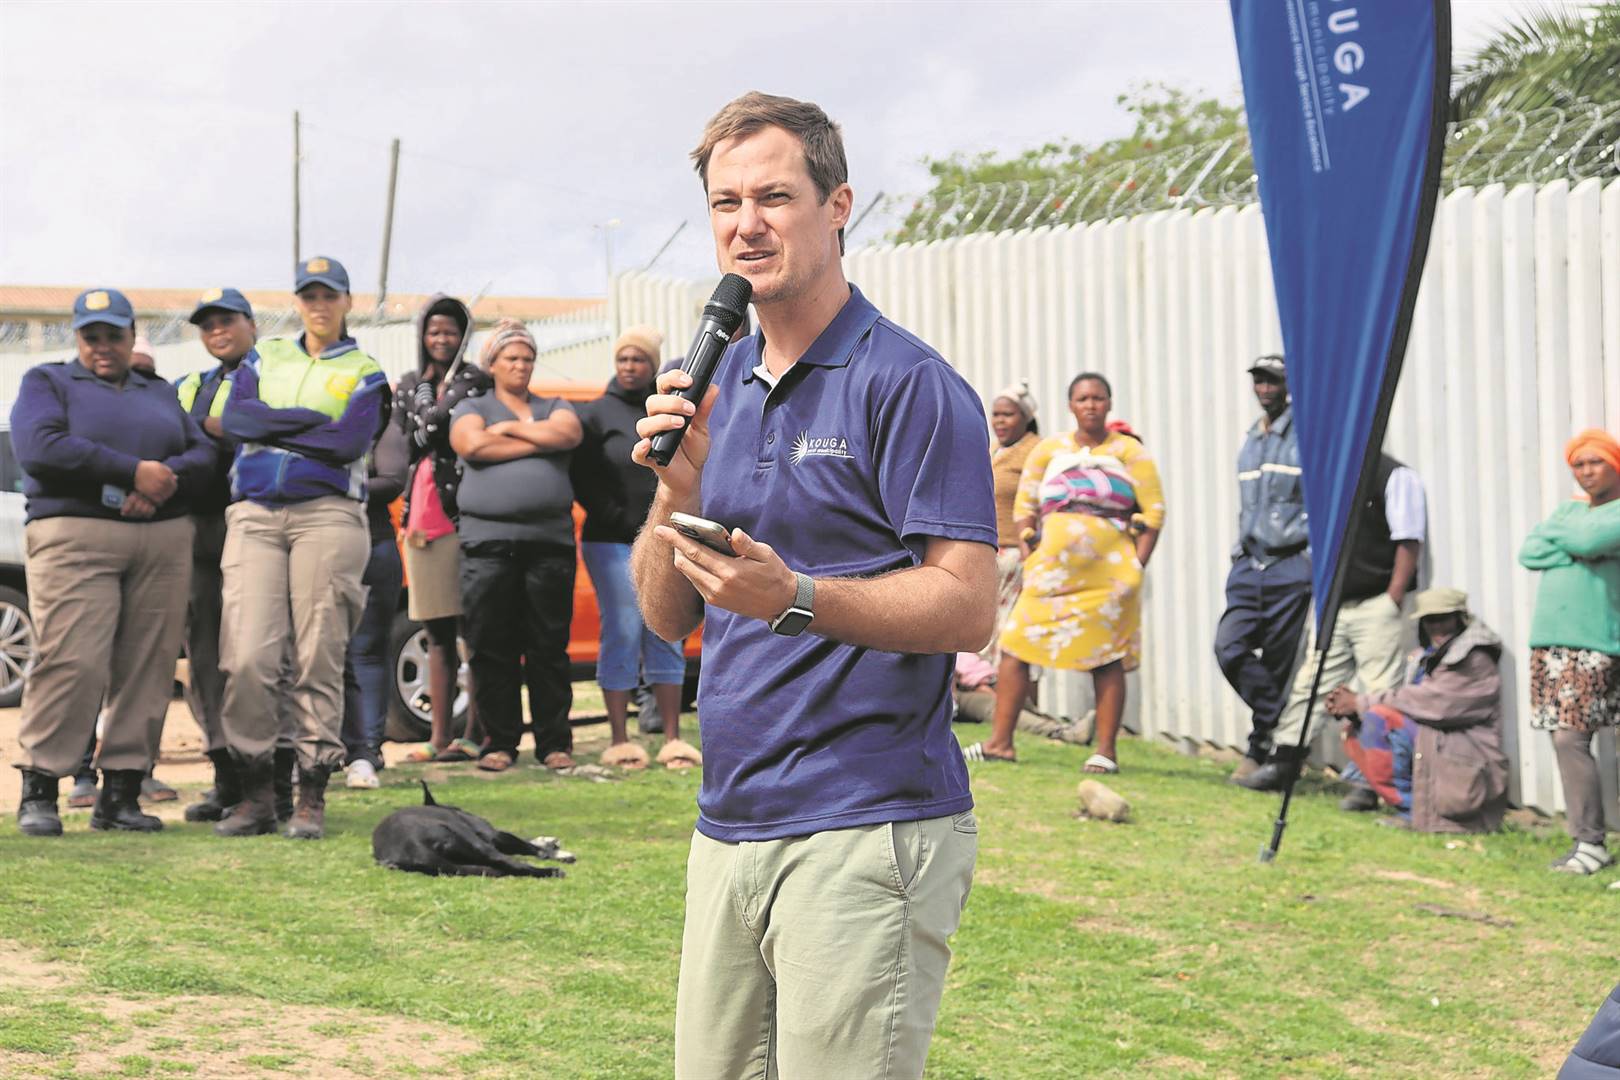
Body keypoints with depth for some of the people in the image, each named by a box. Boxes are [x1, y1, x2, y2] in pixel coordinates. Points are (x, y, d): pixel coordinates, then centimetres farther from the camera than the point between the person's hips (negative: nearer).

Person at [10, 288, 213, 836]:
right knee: (73, 663, -16)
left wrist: (164, 481, -11)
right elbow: (40, 448, -8)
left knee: (148, 667, -2)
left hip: (164, 539, 4)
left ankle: (121, 791, 3)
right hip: (74, 537, -4)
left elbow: (202, 454, 12)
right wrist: (134, 471, -11)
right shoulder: (47, 382, 11)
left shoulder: (160, 394, 24)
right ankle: (38, 790, -10)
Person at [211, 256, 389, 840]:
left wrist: (271, 428, -1)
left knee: (320, 659, -6)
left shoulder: (364, 372, 12)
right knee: (246, 657, -9)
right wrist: (314, 421, -3)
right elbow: (234, 418, 1)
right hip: (254, 516, 2)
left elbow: (350, 442, -7)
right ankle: (255, 792, -2)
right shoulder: (264, 358, 20)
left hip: (326, 514, -2)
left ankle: (311, 796, -2)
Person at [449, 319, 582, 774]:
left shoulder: (554, 407, 20)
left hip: (550, 541, 1)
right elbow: (474, 445, -9)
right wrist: (539, 442, -3)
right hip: (488, 541, -1)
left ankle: (554, 742, 5)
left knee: (549, 647, 1)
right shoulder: (471, 408, 13)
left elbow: (568, 434, -4)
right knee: (491, 648, -2)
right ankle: (500, 743, 4)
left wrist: (510, 429, 0)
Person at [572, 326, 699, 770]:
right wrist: (616, 517, -7)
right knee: (623, 633, -6)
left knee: (666, 635, 3)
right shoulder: (597, 413, 2)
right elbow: (580, 476, -1)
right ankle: (619, 741, -1)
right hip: (612, 543, -3)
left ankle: (672, 739, 7)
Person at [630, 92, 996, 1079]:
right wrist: (678, 488, -5)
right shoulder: (721, 385, 15)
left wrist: (795, 598, -27)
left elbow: (968, 610, -15)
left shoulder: (908, 384, -8)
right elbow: (668, 616, 13)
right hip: (729, 828, 7)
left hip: (870, 831, -7)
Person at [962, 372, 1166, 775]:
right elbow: (1024, 505, 12)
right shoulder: (1049, 450, 14)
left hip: (1108, 567, -2)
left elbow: (1154, 512, 4)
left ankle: (1106, 750, 3)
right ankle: (1000, 742, 2)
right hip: (1053, 564, 2)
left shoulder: (1128, 452, 8)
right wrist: (1028, 557, 0)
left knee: (1106, 657, -3)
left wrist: (1137, 566, -5)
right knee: (1015, 645, -4)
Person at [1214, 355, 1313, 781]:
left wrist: (1313, 557, -11)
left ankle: (1262, 747, 8)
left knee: (1277, 664, -1)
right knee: (1229, 646, -13)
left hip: (1290, 567, -6)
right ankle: (1280, 723, 0)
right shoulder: (1250, 441, 16)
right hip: (1249, 566, 6)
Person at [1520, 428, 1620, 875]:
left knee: (1570, 739, -13)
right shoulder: (1569, 510, 19)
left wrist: (1557, 534, 0)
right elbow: (1529, 553, 6)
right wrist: (1573, 551, -9)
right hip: (1551, 641, 7)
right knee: (1566, 742, 3)